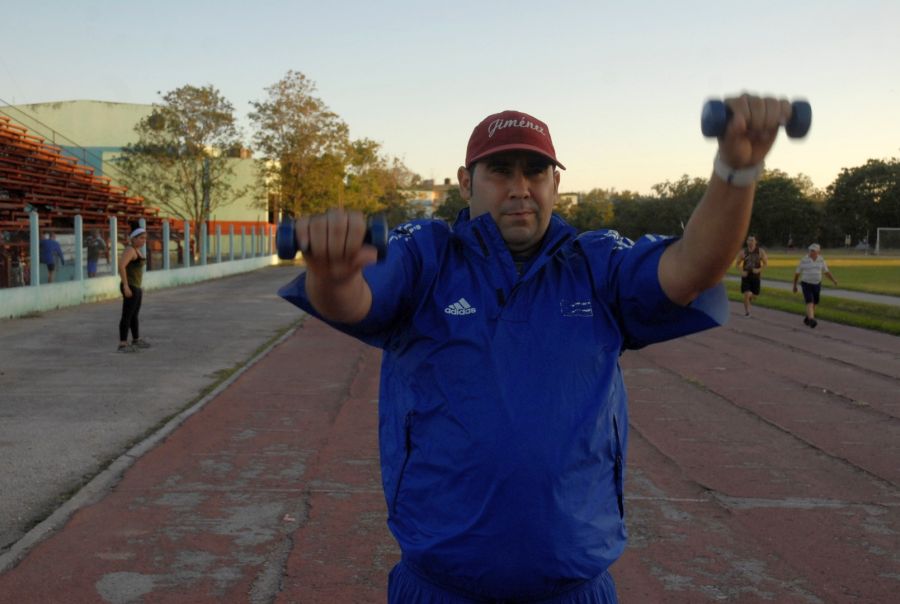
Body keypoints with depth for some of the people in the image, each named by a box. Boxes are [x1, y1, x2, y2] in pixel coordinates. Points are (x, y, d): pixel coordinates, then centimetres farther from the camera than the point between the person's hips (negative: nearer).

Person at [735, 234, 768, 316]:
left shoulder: (760, 251, -6)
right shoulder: (743, 252, -5)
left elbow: (766, 263, -1)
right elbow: (737, 263, 5)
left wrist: (759, 270, -19)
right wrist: (741, 271, -12)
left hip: (756, 276, 1)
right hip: (746, 276, -1)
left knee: (755, 295, 11)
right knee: (746, 294, -12)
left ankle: (750, 297, 48)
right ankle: (746, 311, 4)